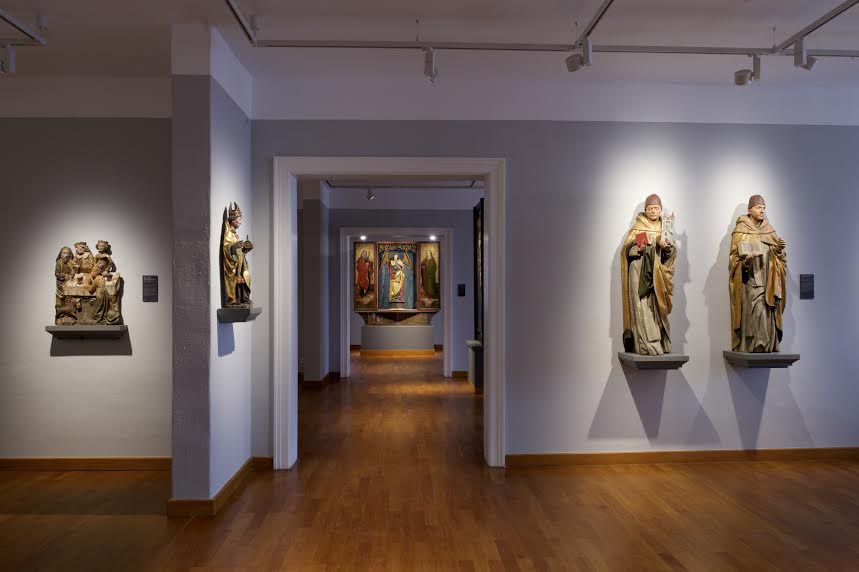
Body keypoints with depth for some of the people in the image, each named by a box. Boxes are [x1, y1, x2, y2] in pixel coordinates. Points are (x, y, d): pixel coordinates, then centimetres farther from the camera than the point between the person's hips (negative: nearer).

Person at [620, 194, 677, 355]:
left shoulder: (664, 228, 14)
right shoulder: (638, 227, 4)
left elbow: (671, 254, 11)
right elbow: (627, 249, -1)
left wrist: (667, 247, -11)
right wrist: (638, 248, -20)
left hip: (657, 273, 4)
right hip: (640, 271, -4)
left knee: (657, 307, 3)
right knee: (642, 307, -9)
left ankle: (660, 344, 9)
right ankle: (646, 346, -10)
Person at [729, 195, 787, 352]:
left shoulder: (769, 230, 14)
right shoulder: (740, 231, 1)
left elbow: (777, 256, 14)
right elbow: (734, 257, -2)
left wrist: (779, 249, -8)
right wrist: (745, 261, -22)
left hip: (767, 280, 4)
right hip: (750, 280, -4)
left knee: (767, 311, -2)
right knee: (754, 311, -13)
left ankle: (768, 345, 3)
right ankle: (754, 345, -10)